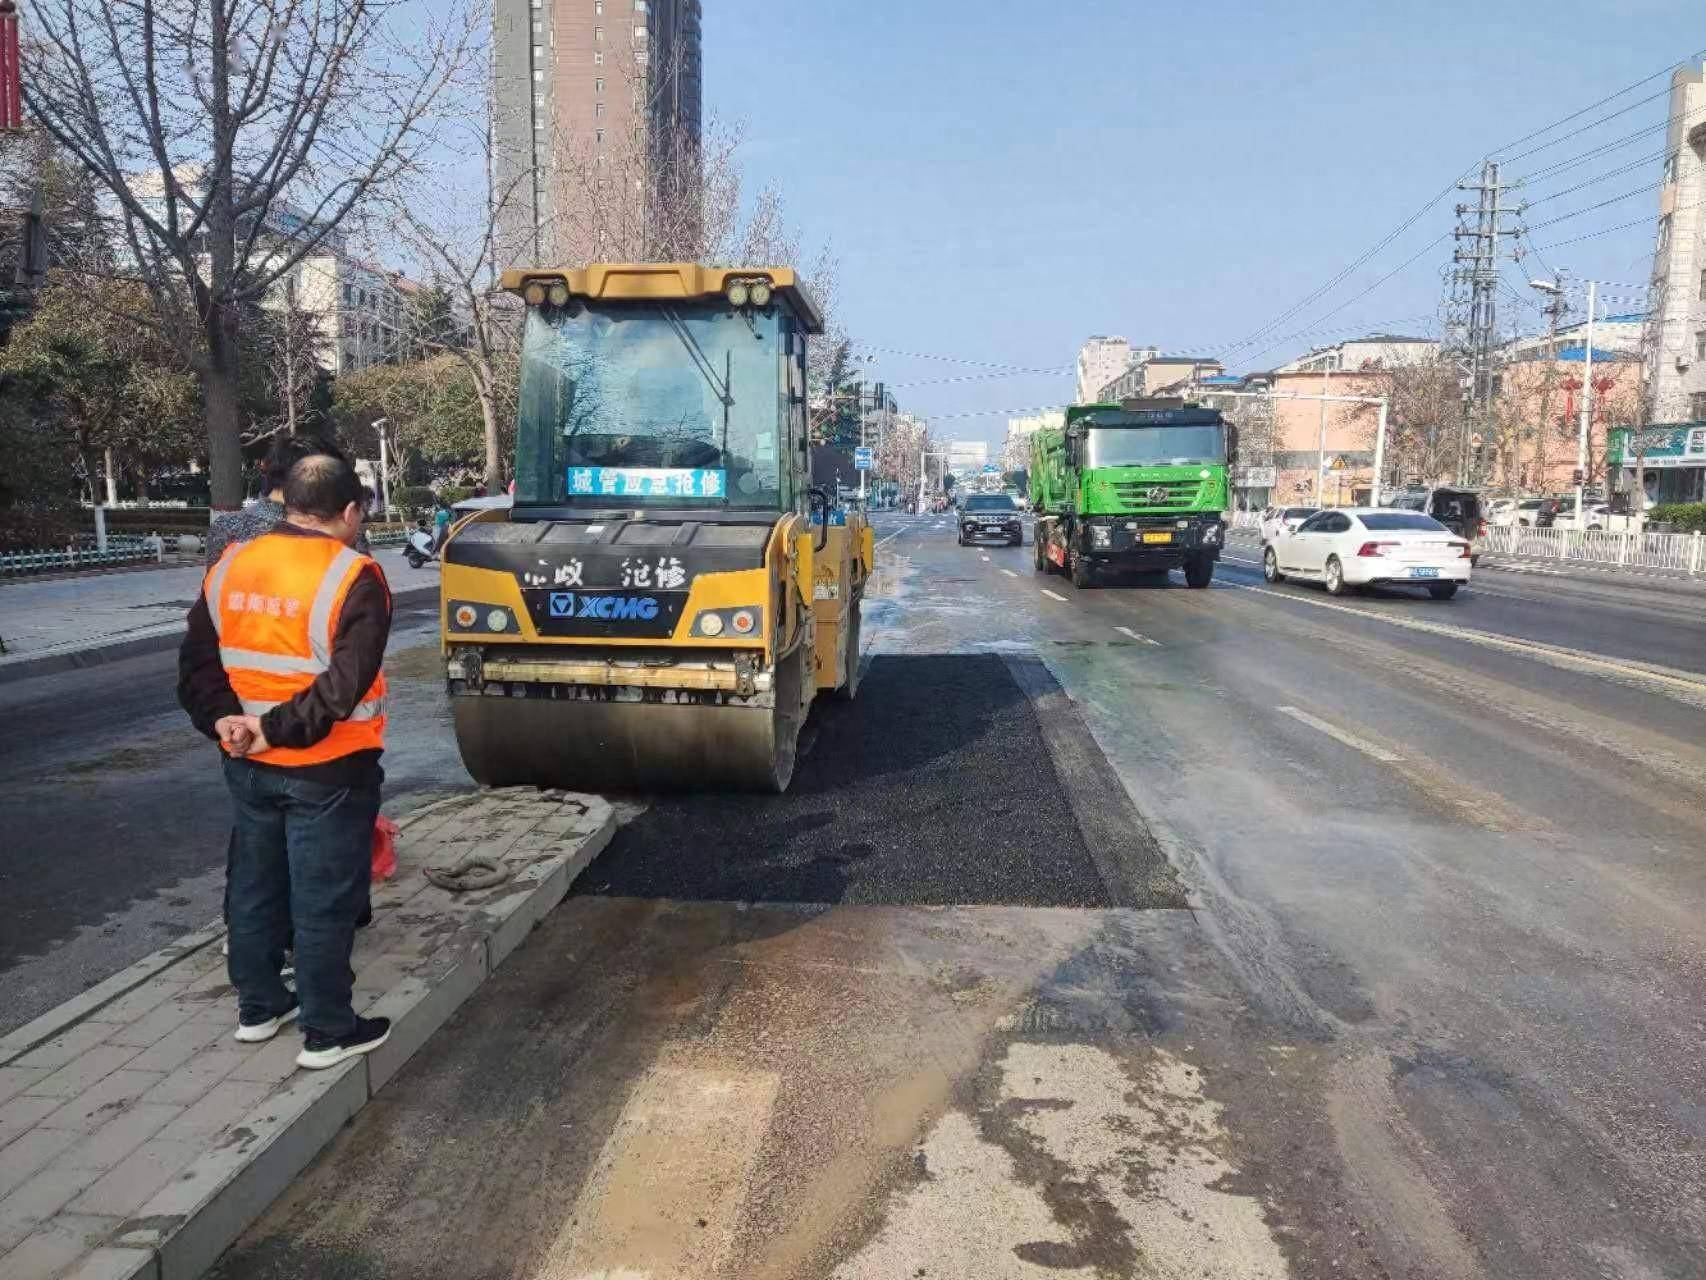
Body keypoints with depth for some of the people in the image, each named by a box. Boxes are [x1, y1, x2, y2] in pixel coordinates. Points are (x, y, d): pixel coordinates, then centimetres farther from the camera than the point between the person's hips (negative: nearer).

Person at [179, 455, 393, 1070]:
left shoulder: (230, 567, 5)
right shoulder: (353, 577, -17)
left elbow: (197, 662, 3)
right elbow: (345, 682, -25)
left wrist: (222, 718, -8)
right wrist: (278, 727, -20)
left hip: (248, 765, 7)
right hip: (327, 769, -6)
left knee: (255, 883, 20)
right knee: (324, 899, 4)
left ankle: (258, 1006, 34)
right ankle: (328, 1031, 15)